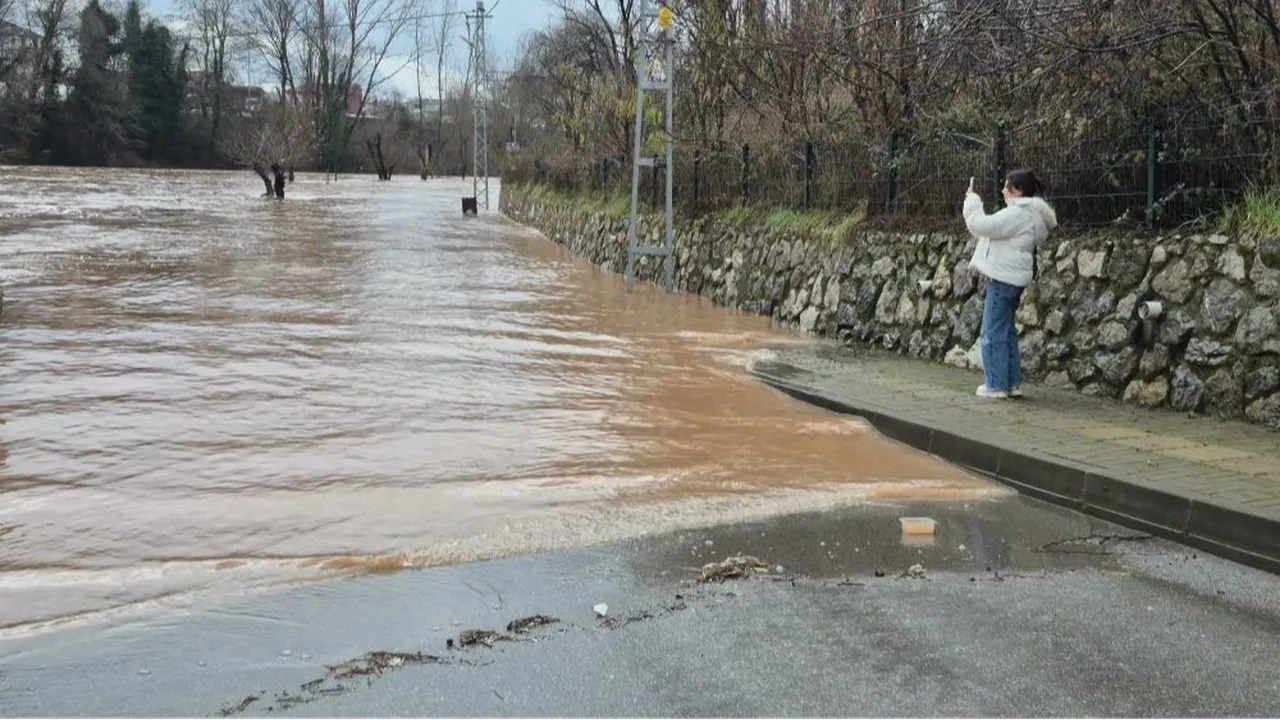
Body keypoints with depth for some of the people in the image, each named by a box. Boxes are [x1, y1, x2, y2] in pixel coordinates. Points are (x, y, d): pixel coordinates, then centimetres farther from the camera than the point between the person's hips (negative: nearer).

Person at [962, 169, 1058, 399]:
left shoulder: (1017, 214, -17)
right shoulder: (1028, 214, 16)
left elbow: (981, 226, -19)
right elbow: (991, 228, 24)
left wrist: (972, 203, -4)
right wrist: (974, 205, 19)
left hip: (1004, 279, -10)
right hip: (1010, 278, 10)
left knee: (994, 333, -4)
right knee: (1006, 332, 16)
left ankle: (996, 385, 0)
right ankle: (1012, 383, 20)